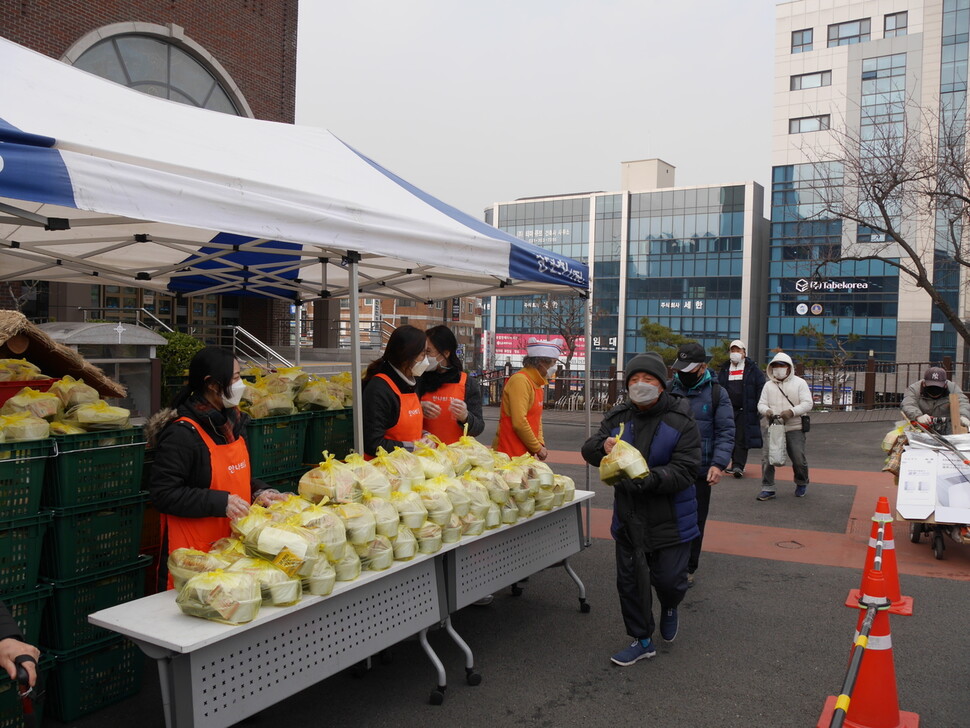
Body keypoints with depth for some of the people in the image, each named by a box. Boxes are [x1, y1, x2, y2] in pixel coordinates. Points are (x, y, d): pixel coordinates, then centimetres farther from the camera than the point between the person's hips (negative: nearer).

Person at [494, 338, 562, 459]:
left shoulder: (538, 384, 15)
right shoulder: (520, 381, -15)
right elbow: (519, 423, -21)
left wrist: (541, 444, 6)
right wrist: (537, 448, -13)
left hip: (525, 453, 9)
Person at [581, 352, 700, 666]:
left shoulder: (680, 421, -13)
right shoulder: (618, 417, 0)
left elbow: (684, 470, -19)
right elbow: (588, 450, 1)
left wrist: (650, 478, -36)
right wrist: (603, 446, -24)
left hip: (669, 519, -4)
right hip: (629, 517, 4)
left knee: (668, 579, 3)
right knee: (630, 581, 11)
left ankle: (669, 608, 41)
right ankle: (642, 640, 31)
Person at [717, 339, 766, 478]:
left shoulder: (752, 368, 2)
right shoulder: (725, 369, 14)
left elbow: (761, 387, -2)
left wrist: (760, 408, -8)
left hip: (745, 410, -4)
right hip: (729, 409, 4)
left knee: (742, 438, -8)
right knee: (731, 438, 7)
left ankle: (738, 466, -10)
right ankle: (736, 464, 18)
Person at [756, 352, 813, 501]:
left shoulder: (799, 383, 2)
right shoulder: (768, 385, 10)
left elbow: (807, 404, -5)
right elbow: (761, 403, 7)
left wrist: (792, 412, -21)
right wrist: (766, 410, -17)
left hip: (794, 428, -2)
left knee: (799, 459, 2)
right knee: (767, 457, -7)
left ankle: (802, 483, 31)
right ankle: (767, 489, 2)